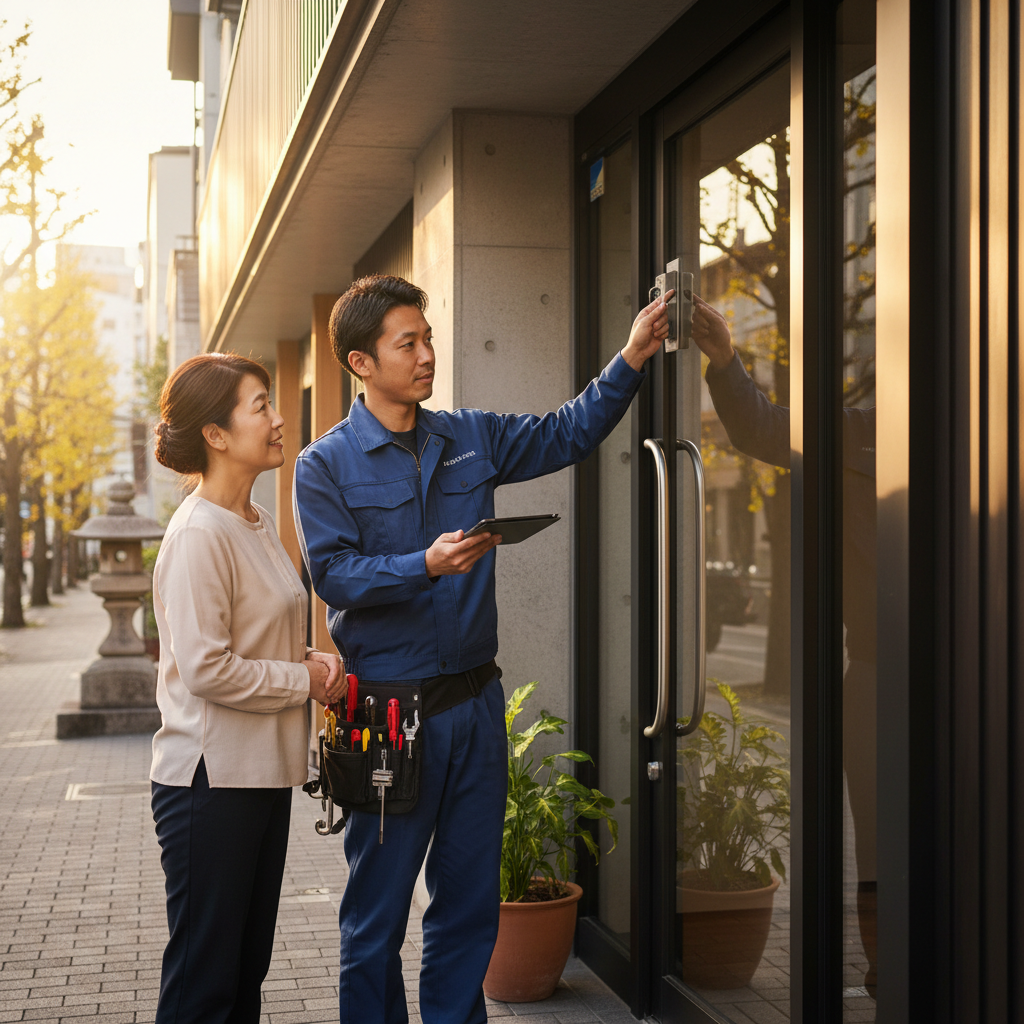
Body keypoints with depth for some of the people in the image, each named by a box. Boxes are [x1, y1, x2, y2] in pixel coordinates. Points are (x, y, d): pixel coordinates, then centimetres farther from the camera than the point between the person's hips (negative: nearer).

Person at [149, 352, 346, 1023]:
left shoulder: (257, 522, 12)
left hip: (263, 769, 9)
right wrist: (306, 681, -12)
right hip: (212, 778, -9)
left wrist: (310, 658, 3)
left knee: (247, 968, 16)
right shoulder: (199, 534, -17)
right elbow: (206, 668, -22)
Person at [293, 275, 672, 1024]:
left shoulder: (471, 439, 9)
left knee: (471, 901, 13)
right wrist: (427, 566, -26)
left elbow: (568, 435, 11)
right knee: (377, 909, 6)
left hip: (475, 703, 5)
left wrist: (633, 358, 1)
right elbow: (333, 574, -13)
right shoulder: (326, 465, -5)